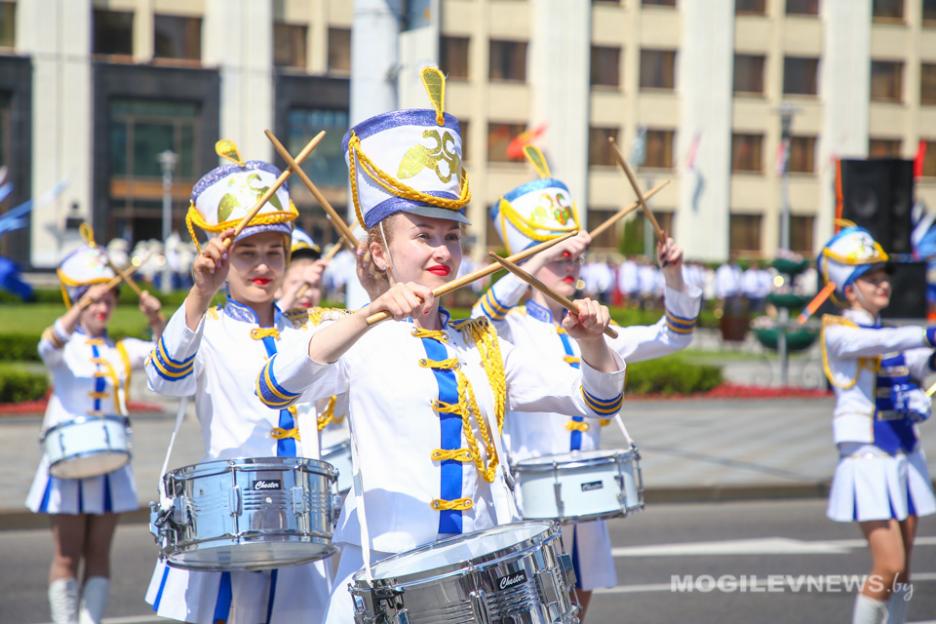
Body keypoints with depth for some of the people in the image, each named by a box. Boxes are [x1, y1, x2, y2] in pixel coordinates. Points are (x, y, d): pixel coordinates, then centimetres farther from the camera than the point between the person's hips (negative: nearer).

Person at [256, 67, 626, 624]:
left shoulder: (482, 348, 13)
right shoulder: (362, 342, -2)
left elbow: (598, 400, 13)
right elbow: (276, 388, -21)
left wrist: (592, 342, -8)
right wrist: (371, 317, -32)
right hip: (386, 573, -4)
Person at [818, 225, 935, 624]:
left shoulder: (891, 334, 15)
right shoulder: (838, 332, -6)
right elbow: (876, 343, -26)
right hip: (868, 460, -7)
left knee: (902, 570, 8)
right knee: (889, 566, -12)